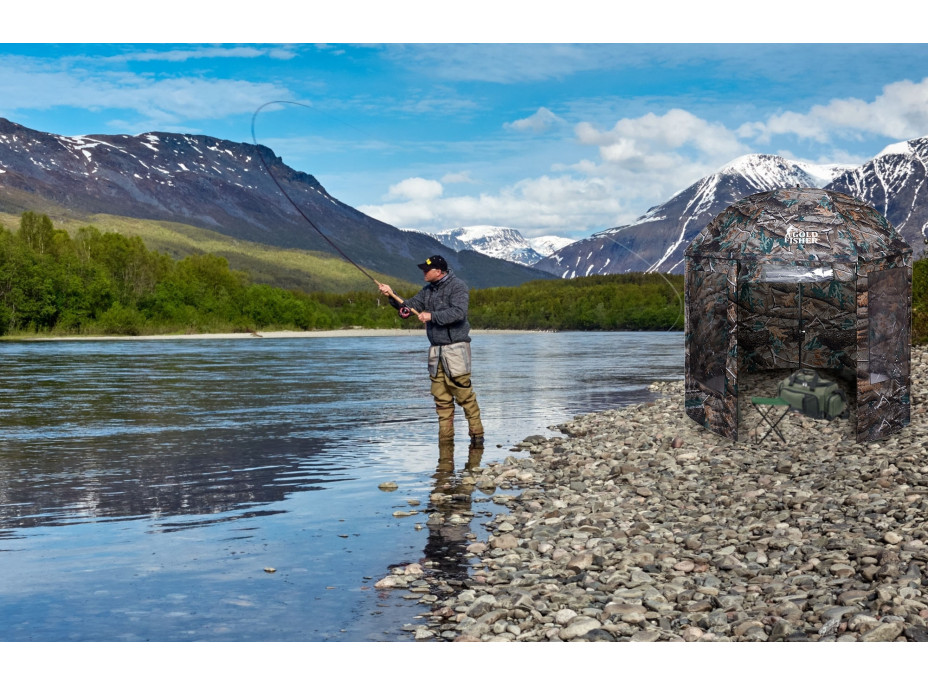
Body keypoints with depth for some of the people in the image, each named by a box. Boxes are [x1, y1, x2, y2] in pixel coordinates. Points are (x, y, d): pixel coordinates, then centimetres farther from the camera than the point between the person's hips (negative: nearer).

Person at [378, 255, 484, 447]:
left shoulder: (457, 287, -7)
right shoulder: (428, 290, 16)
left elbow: (458, 312, -21)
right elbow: (409, 306, 13)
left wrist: (432, 316, -20)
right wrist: (392, 295, -2)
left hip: (455, 348, -7)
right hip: (435, 350, 7)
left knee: (464, 394, -9)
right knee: (441, 397, 6)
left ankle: (477, 434, -2)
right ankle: (445, 436, 11)